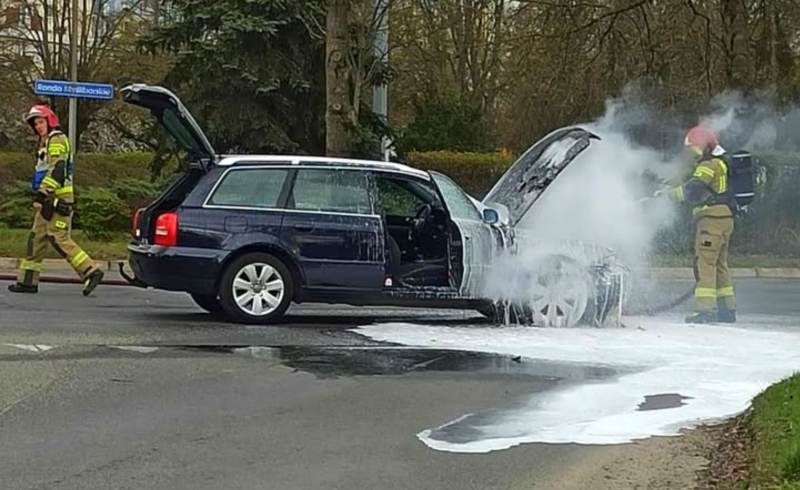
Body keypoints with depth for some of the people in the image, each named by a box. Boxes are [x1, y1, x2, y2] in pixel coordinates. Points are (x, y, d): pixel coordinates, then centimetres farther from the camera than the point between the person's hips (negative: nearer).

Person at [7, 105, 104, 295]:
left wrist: (41, 194, -24)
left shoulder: (56, 140, -10)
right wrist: (42, 197, 24)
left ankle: (91, 272, -12)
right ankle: (28, 280, 11)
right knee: (36, 237, 9)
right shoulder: (46, 142, 22)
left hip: (57, 199, -10)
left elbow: (56, 170, -20)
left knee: (59, 238, -13)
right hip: (50, 200, 10)